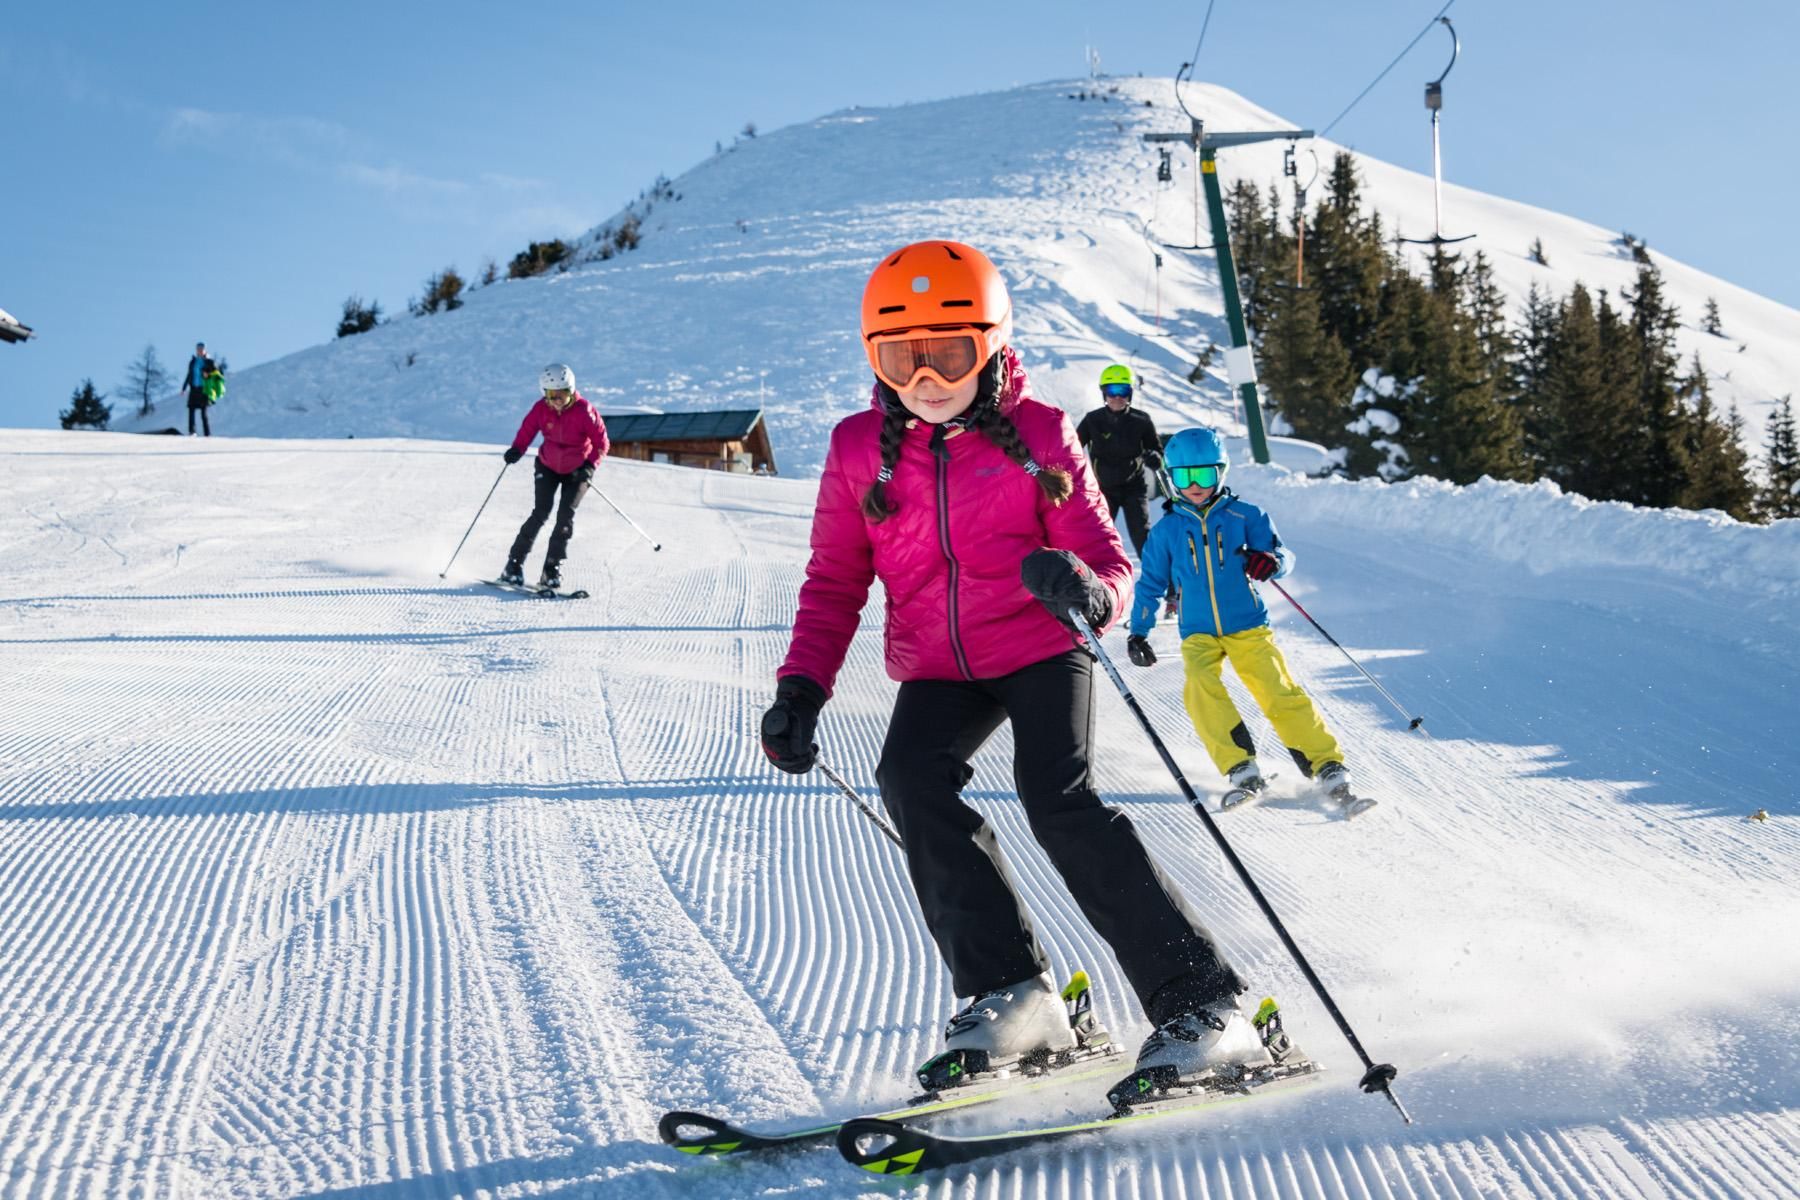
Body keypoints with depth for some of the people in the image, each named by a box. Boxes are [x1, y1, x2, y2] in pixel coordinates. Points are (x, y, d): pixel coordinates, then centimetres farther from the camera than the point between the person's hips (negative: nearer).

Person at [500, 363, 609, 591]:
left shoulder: (584, 411, -21)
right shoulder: (541, 409, -14)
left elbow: (601, 442, -15)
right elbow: (526, 431, -5)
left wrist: (590, 465, -27)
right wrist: (516, 450, -23)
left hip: (577, 470, -1)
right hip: (547, 467, 1)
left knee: (566, 516, -12)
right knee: (541, 513, -12)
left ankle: (552, 571, -6)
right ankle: (514, 565, -4)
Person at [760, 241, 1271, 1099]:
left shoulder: (1037, 435, -3)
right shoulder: (858, 451, 4)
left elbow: (1106, 555, -5)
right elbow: (835, 580, 9)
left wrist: (1088, 590, -30)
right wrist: (802, 686, -3)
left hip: (1039, 648, -3)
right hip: (938, 672, 3)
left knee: (1062, 804, -22)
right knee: (911, 778, -24)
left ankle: (1199, 1002, -12)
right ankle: (1011, 994, -17)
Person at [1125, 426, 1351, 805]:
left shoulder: (1245, 516, 2)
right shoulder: (1167, 529, 9)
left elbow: (1283, 557, -2)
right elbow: (1151, 583, 19)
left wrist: (1271, 561, -26)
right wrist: (1138, 632, 17)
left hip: (1248, 626, -1)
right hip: (1198, 633, 2)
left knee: (1279, 691, -17)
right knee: (1201, 688, -26)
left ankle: (1328, 766, -11)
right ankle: (1242, 770, -26)